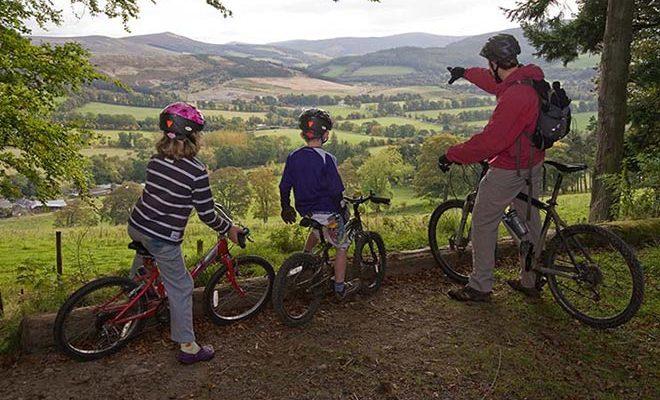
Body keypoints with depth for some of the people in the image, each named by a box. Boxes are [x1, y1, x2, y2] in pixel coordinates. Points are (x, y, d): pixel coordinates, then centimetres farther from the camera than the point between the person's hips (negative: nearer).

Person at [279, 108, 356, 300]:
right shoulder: (326, 159, -20)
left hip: (304, 210, 6)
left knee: (318, 227, 38)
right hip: (327, 211, -5)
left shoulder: (293, 157, -4)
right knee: (341, 246, 13)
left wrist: (286, 208, 17)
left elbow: (284, 187, 2)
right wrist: (344, 212, -5)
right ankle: (340, 288, 19)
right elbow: (336, 192, -19)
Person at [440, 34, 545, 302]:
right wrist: (466, 73, 37)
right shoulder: (529, 78, 3)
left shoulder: (515, 96, -28)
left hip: (509, 169, -10)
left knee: (483, 223, 3)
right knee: (530, 220, 18)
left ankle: (480, 287, 13)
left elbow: (490, 140, -31)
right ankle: (530, 282, 33)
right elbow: (494, 82, 24)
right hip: (533, 164, 10)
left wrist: (452, 155, -21)